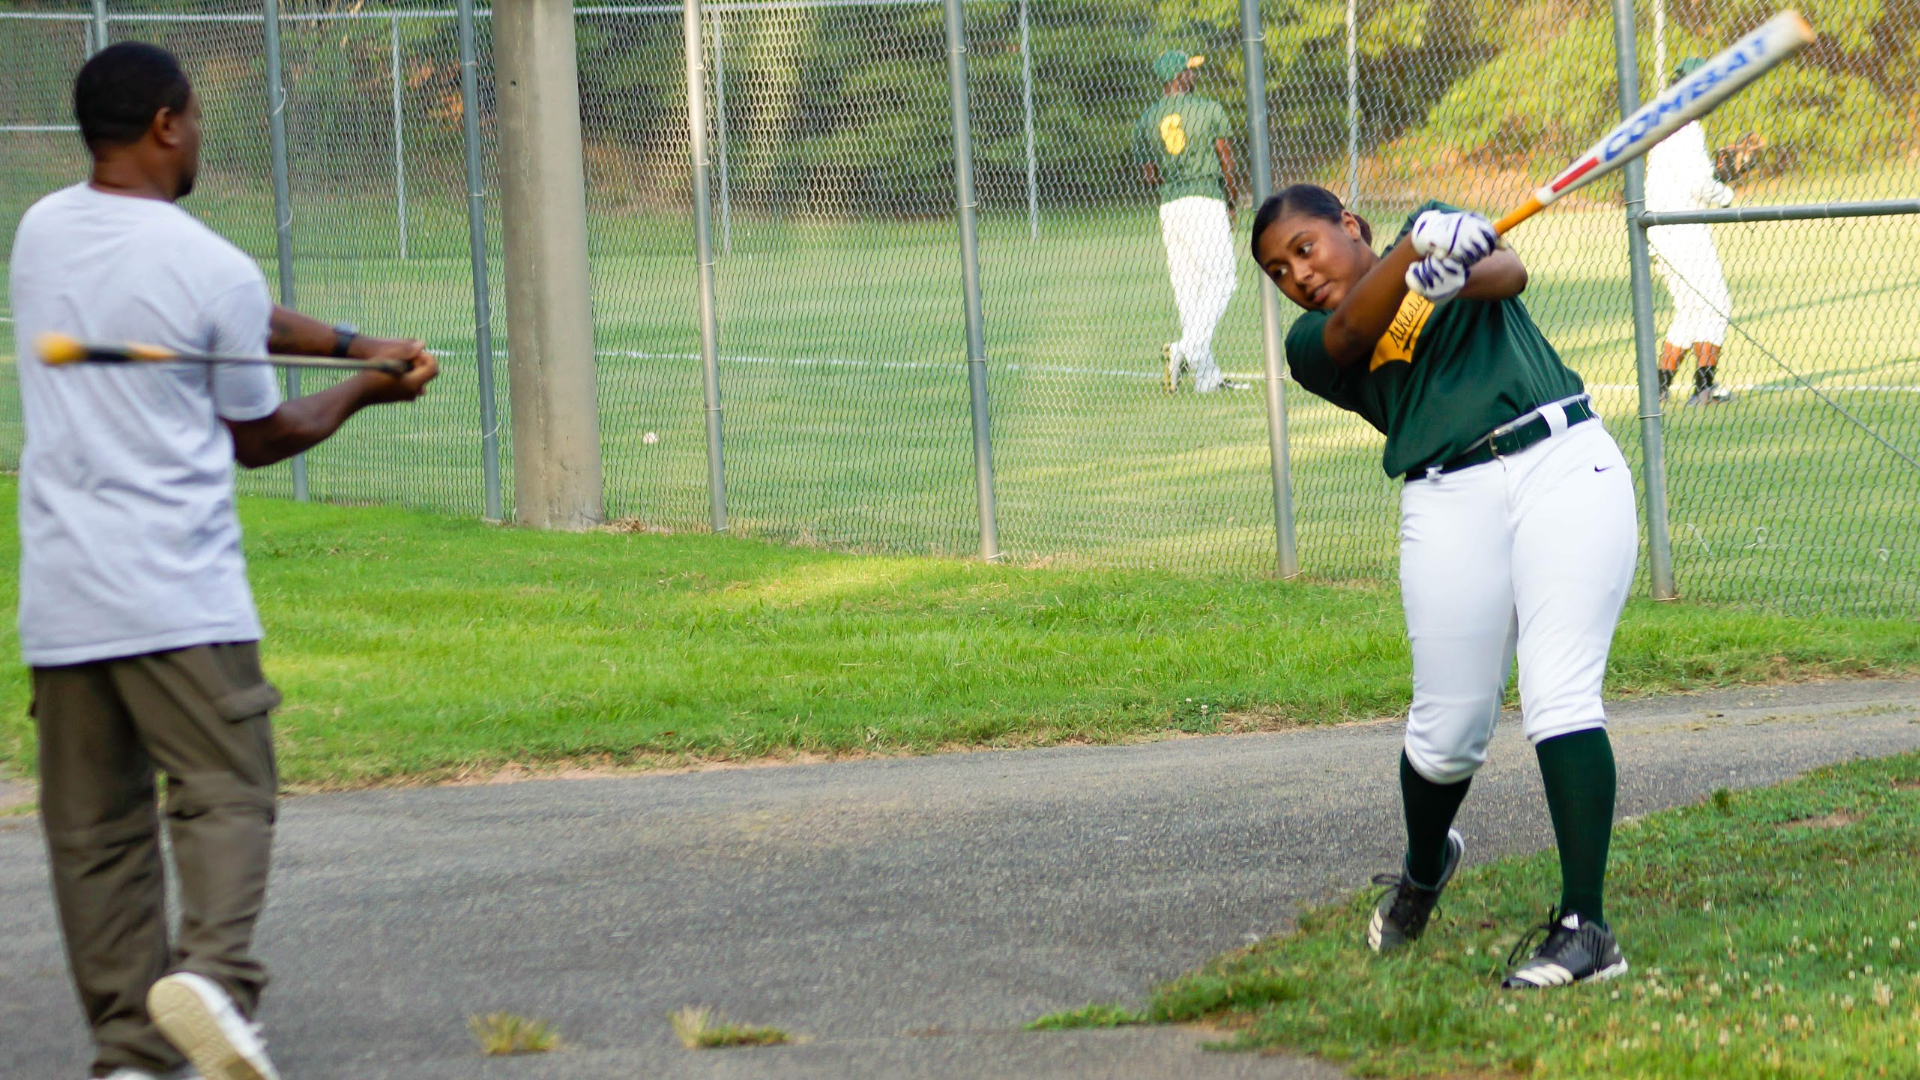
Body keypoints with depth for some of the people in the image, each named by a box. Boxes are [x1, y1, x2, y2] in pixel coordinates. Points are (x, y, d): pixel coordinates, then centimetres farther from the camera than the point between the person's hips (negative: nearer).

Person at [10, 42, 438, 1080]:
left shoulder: (40, 232, 9)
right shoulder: (213, 269, -9)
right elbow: (259, 438, 6)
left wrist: (354, 344, 15)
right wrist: (368, 387, 19)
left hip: (58, 601, 5)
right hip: (179, 599, -5)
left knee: (95, 828, 8)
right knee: (225, 796, -2)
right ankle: (212, 970, -25)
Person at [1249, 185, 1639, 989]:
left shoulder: (1429, 222, 19)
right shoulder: (1314, 343, 13)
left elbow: (1509, 272, -1)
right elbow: (1351, 331, -11)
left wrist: (1459, 276, -25)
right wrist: (1415, 254, -29)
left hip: (1567, 466, -1)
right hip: (1450, 500, 1)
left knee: (1559, 698, -15)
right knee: (1447, 731, -2)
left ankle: (1584, 928, -17)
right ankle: (1424, 871, 31)